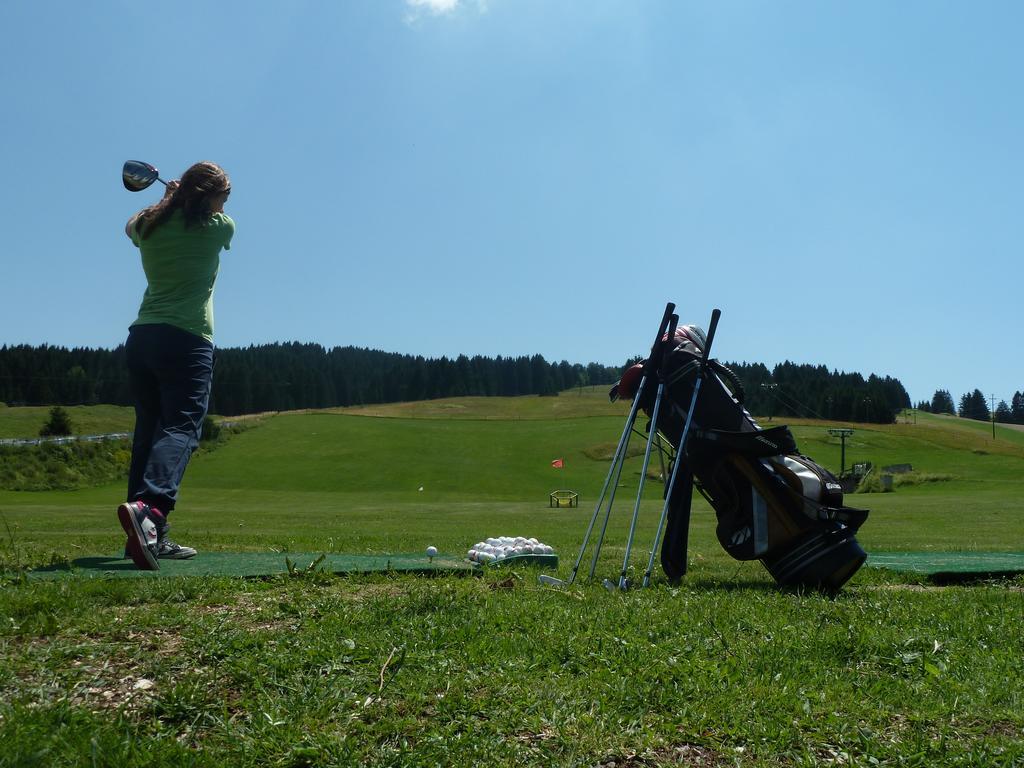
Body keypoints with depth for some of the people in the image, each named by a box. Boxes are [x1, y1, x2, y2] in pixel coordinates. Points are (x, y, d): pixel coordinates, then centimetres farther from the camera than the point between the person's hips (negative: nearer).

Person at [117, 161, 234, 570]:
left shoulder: (149, 225, 11)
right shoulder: (219, 227, -1)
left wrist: (169, 198, 42)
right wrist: (191, 200, 35)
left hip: (141, 337, 6)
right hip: (187, 341, -6)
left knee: (148, 431, 10)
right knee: (181, 429, -14)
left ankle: (151, 536, 8)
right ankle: (149, 506, -40)